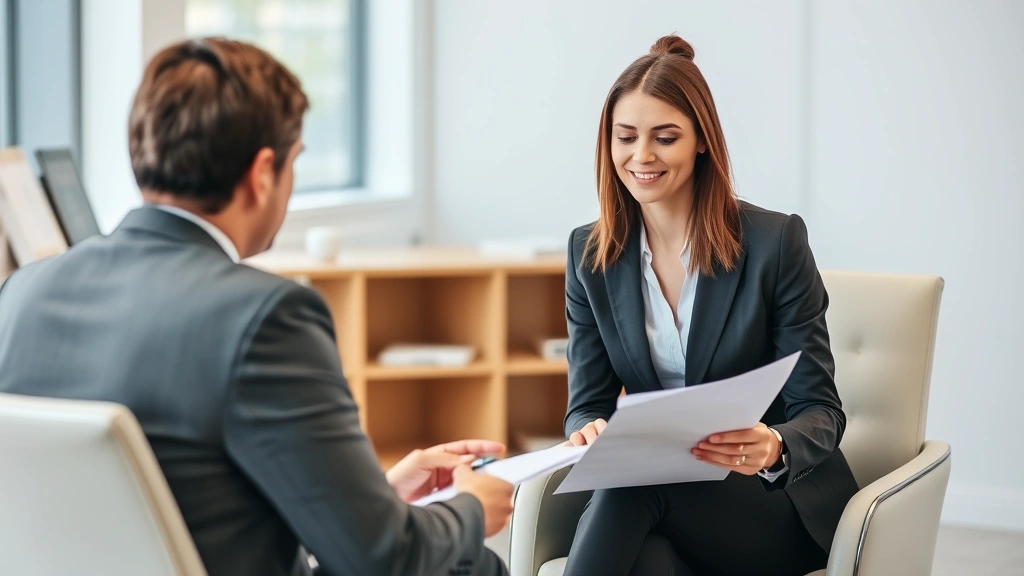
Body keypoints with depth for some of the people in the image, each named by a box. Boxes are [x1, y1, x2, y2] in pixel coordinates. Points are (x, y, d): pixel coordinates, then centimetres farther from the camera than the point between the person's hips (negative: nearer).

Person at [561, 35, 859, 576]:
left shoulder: (776, 241, -7)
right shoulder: (590, 253, 4)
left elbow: (820, 411, -7)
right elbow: (587, 403, 4)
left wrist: (774, 448, -32)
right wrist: (589, 432, -22)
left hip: (778, 503, -2)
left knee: (634, 481, -34)